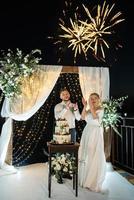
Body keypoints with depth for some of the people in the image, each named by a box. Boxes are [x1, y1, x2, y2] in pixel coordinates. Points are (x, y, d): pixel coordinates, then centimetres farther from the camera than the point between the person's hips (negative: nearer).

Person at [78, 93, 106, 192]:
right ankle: (85, 177, 24)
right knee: (85, 154, 9)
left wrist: (91, 106, -19)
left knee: (95, 155, -5)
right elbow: (83, 117, -1)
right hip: (87, 132, 6)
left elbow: (95, 116, -19)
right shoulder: (88, 110, 14)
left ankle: (94, 180, 7)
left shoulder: (100, 109, -3)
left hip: (96, 133, -6)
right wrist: (85, 106, -7)